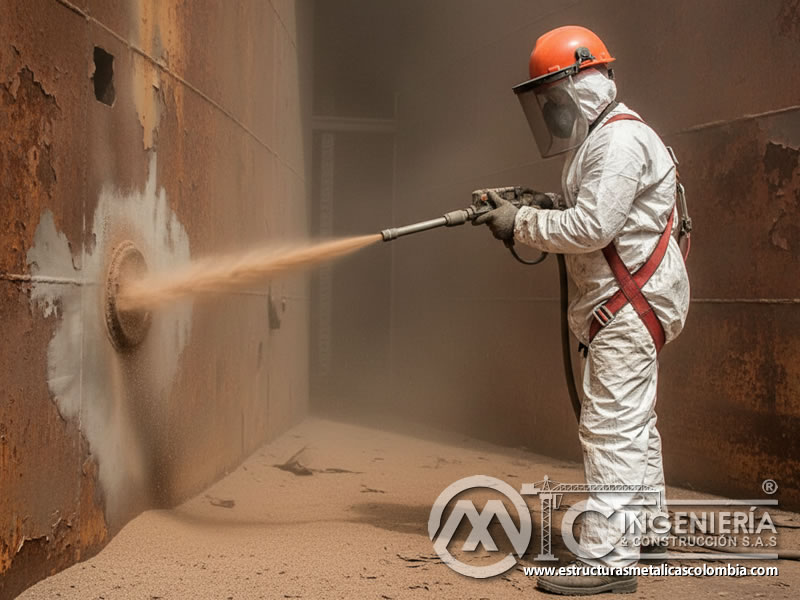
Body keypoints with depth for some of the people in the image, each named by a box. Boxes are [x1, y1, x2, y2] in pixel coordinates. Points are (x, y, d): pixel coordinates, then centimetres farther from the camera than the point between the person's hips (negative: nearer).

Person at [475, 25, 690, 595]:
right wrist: (534, 206, 2)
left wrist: (521, 222, -14)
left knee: (613, 426, -12)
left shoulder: (621, 140, -16)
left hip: (631, 305, -11)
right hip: (622, 306, 11)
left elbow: (591, 227, -24)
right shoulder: (597, 140, 18)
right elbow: (581, 210, 18)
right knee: (632, 422, 19)